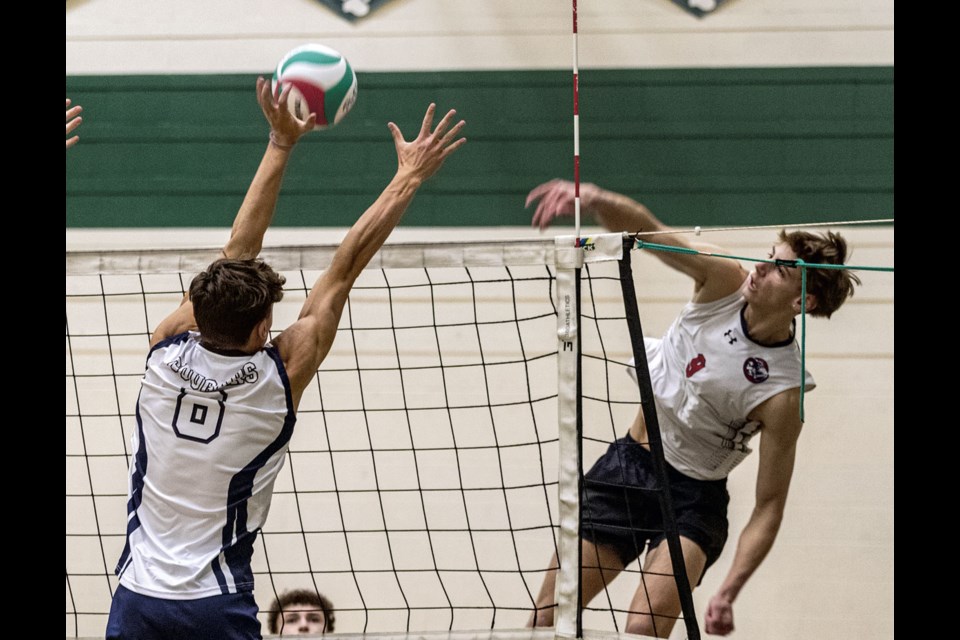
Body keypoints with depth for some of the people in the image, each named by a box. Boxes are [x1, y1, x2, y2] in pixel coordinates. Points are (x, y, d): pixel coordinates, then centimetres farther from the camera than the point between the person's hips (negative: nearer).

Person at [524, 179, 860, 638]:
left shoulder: (784, 394, -23)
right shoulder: (724, 281, -12)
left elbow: (769, 506, -18)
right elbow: (644, 230, -20)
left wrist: (728, 592, -30)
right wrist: (592, 198, -42)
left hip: (692, 496, -5)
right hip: (626, 464, 5)